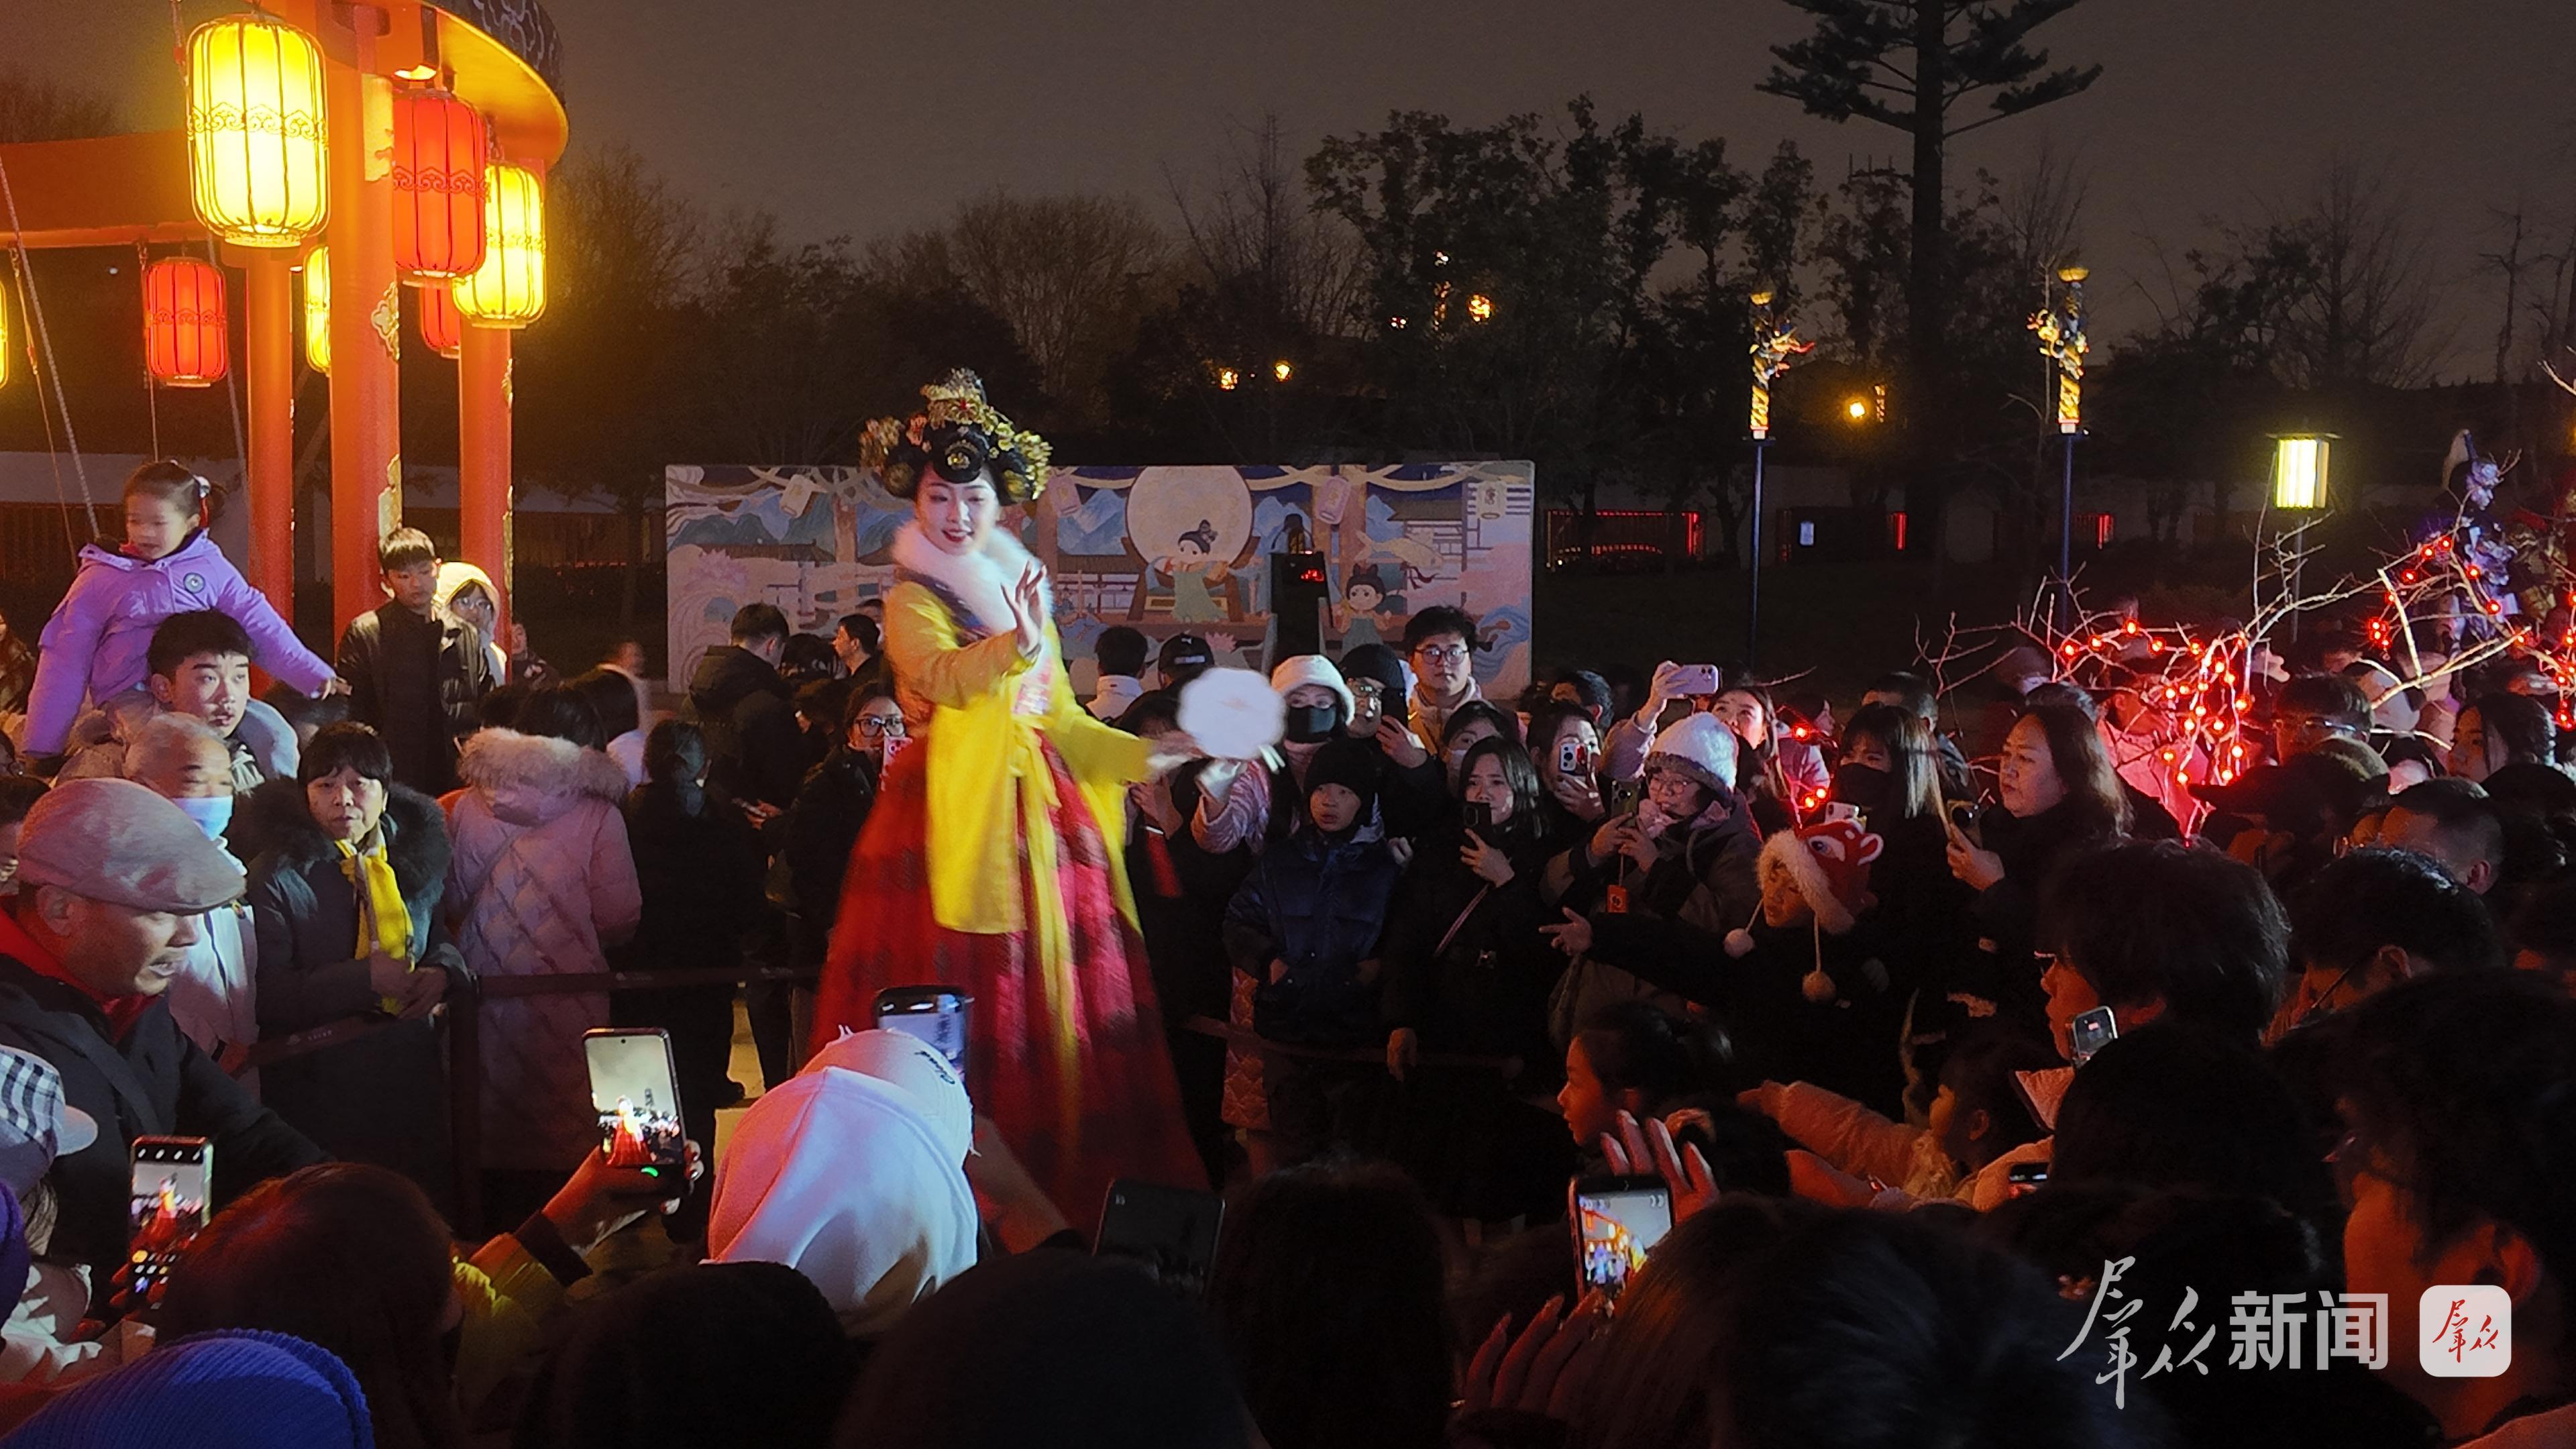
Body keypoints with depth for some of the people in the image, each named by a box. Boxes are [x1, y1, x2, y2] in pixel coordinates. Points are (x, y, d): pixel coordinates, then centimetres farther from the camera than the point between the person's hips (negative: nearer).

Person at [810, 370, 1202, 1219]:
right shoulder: (912, 602, 1)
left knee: (1058, 1001, 3)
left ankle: (1068, 1186, 7)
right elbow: (942, 677, -21)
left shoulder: (1026, 592, 19)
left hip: (1038, 813, 6)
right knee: (960, 1000, -11)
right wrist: (1017, 642, -37)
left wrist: (1153, 757, 15)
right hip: (952, 814, -6)